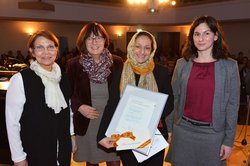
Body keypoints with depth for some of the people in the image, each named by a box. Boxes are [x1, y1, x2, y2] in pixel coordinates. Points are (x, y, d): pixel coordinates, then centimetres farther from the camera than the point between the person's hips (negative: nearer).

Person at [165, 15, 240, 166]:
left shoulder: (229, 66, -4)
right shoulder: (182, 64, 1)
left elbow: (232, 105, -3)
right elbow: (174, 98, 5)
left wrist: (229, 140, -4)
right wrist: (169, 128, 5)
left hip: (213, 134, -1)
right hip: (183, 130, 2)